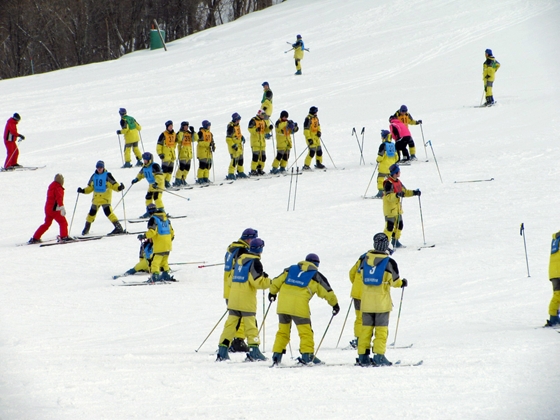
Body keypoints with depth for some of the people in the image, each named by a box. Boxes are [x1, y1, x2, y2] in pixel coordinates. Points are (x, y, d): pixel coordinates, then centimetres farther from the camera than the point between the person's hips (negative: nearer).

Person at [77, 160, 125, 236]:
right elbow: (90, 187, 17)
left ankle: (118, 227, -17)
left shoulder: (107, 175, -7)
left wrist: (119, 187, -29)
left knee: (108, 212, -19)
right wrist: (83, 191, 4)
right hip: (96, 198, 6)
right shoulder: (94, 176, 8)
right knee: (92, 212, 14)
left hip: (105, 198, -6)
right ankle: (86, 228, 32)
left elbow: (114, 184, -10)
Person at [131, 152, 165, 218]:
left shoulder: (154, 166, -22)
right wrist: (136, 179, 9)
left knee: (156, 197, -19)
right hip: (151, 184, 9)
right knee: (148, 197, 11)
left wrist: (156, 183, -41)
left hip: (159, 183, -9)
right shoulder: (145, 167, 6)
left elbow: (159, 176, -29)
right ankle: (149, 212, 24)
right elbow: (141, 174, 24)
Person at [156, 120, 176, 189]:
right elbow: (159, 145, -8)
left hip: (172, 154, 7)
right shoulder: (163, 135, -8)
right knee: (165, 168, -12)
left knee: (170, 168, 7)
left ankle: (167, 181, 13)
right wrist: (160, 153, -13)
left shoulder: (174, 134, 12)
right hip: (165, 154, -7)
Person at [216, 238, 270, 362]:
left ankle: (222, 352, 5)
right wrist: (269, 282, -3)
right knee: (250, 324, -2)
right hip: (247, 300, -6)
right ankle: (253, 353, -3)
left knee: (230, 324, 8)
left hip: (233, 297, 6)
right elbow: (258, 281, -18)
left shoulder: (239, 259, 11)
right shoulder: (255, 262, -11)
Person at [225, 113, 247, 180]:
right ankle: (231, 174, -6)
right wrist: (233, 145, -23)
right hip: (233, 145, -9)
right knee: (235, 159, -11)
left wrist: (242, 137, 9)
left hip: (239, 144, 9)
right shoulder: (231, 127, -20)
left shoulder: (237, 124, 7)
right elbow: (228, 138, -20)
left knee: (240, 158, 15)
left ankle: (241, 172, 27)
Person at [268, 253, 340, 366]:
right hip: (299, 305, -4)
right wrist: (335, 304, 26)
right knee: (305, 330, 5)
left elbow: (277, 281, 18)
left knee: (283, 330, 15)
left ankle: (277, 355, 14)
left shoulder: (291, 269, 18)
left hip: (283, 302, 4)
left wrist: (272, 293, 35)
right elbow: (327, 291, 13)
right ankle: (307, 355, 0)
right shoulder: (315, 275, 9)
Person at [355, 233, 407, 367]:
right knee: (381, 329, 2)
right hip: (382, 302, -3)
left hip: (366, 301, 3)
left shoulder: (364, 259, 0)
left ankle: (363, 356, 8)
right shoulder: (389, 262, -13)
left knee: (366, 328, 10)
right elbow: (395, 281, -7)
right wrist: (403, 283, 15)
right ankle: (379, 357, -4)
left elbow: (358, 276, 13)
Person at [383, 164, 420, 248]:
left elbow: (404, 192, 19)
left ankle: (395, 241, 29)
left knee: (399, 225, 15)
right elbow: (388, 196, -26)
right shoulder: (388, 183, -19)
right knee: (390, 226, -9)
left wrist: (414, 193, 7)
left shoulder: (398, 182, 10)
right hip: (390, 209, -9)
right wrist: (397, 195, -41)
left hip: (397, 208, 9)